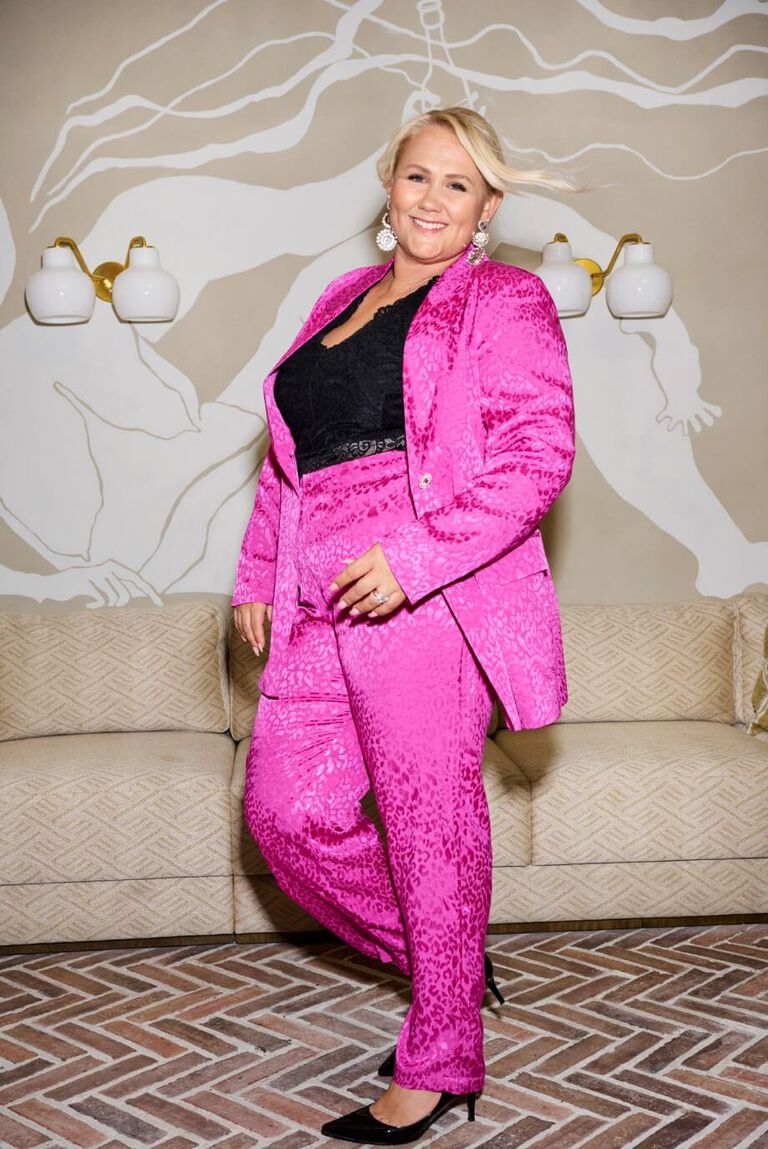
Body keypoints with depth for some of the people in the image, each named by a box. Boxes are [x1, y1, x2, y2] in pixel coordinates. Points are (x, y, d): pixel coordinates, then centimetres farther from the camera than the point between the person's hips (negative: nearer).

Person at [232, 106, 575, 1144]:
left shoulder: (503, 301, 2)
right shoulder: (339, 301, 22)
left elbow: (539, 455, -11)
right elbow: (287, 457, 25)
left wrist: (415, 557, -20)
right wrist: (257, 575, 17)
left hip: (427, 598, -7)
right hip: (320, 605, 7)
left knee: (432, 827, -1)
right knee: (285, 810, 5)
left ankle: (439, 1064, 18)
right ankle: (450, 960, 27)